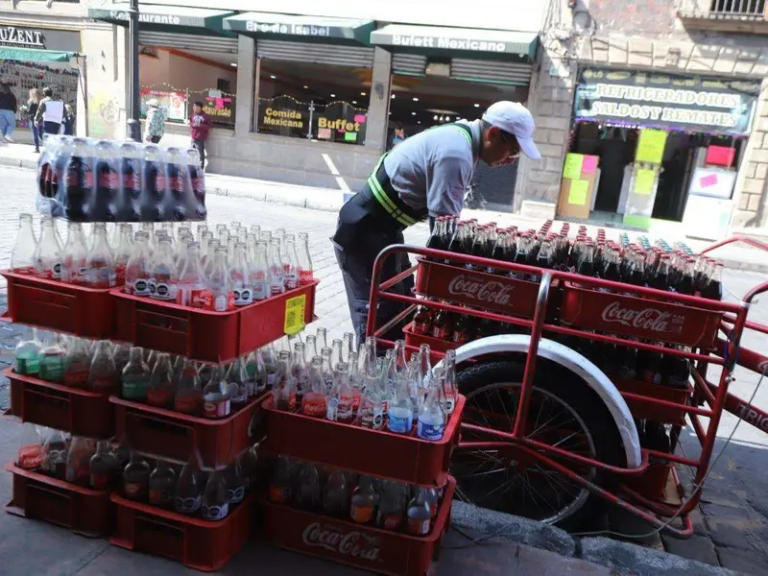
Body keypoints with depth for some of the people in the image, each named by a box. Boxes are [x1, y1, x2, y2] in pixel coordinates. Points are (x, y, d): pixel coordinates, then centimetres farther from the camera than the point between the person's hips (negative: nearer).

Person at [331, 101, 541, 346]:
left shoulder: (459, 137, 7)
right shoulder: (456, 153, -24)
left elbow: (444, 214, 10)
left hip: (381, 226, 10)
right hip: (364, 229, -10)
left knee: (399, 305, 15)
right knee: (379, 314, -5)